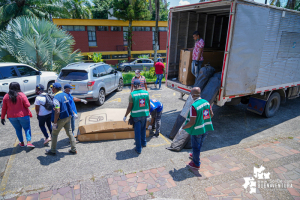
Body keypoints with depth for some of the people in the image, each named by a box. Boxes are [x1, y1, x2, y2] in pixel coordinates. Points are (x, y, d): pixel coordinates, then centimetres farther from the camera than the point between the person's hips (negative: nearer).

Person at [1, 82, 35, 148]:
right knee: (27, 128, 10)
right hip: (23, 115, -3)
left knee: (18, 129, 18)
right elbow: (27, 105, -13)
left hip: (12, 117, 3)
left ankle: (22, 143, 27)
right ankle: (29, 142, -1)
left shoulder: (6, 96, -3)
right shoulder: (22, 95, -12)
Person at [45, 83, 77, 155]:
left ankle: (53, 151, 25)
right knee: (69, 132, 16)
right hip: (68, 116, 7)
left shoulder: (56, 98, -21)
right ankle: (73, 149, 19)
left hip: (61, 119, -7)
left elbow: (57, 112, -26)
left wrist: (55, 123, -21)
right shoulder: (65, 95, 4)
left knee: (54, 134, 12)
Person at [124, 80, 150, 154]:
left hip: (136, 116, -4)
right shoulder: (146, 93, -3)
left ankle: (138, 149, 17)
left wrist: (125, 116, -1)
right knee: (143, 129, 25)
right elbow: (149, 105, 4)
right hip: (144, 114, 4)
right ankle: (143, 143, 43)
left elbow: (130, 107, -13)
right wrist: (148, 112, 21)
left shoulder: (132, 94, -15)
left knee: (137, 132, 7)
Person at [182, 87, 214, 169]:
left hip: (197, 130, -7)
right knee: (200, 144, 28)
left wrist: (183, 128, -13)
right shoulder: (206, 102, -5)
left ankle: (196, 164, 30)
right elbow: (211, 115, 6)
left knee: (195, 146, 13)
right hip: (205, 129, 7)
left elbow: (192, 123, -27)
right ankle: (195, 155, 53)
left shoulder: (194, 106, -28)